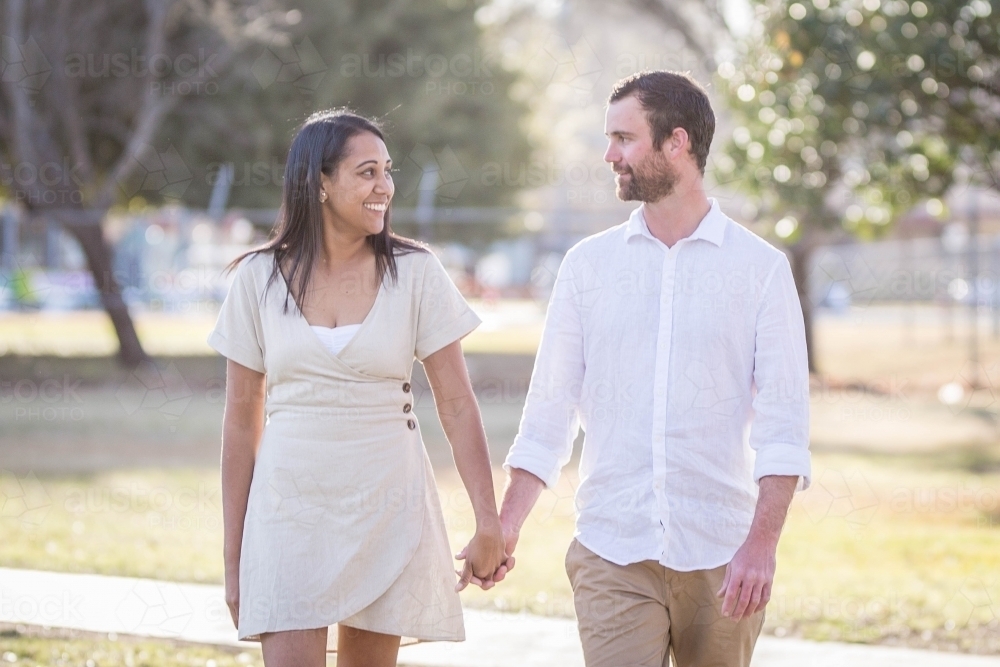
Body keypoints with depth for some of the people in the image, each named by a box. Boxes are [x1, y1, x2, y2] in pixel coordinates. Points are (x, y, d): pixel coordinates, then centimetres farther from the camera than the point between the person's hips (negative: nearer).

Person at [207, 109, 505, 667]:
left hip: (386, 510, 0)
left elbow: (458, 405, -2)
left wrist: (489, 520, -12)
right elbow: (243, 420, 5)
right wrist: (234, 555, 6)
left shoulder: (415, 273, -1)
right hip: (291, 511, 0)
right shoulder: (259, 279, 1)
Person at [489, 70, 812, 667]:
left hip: (720, 556, -1)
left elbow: (783, 421, -4)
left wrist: (762, 543, -15)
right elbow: (550, 409, 10)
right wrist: (507, 525, 2)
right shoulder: (588, 264, 8)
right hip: (613, 553, 1)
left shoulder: (761, 268, 1)